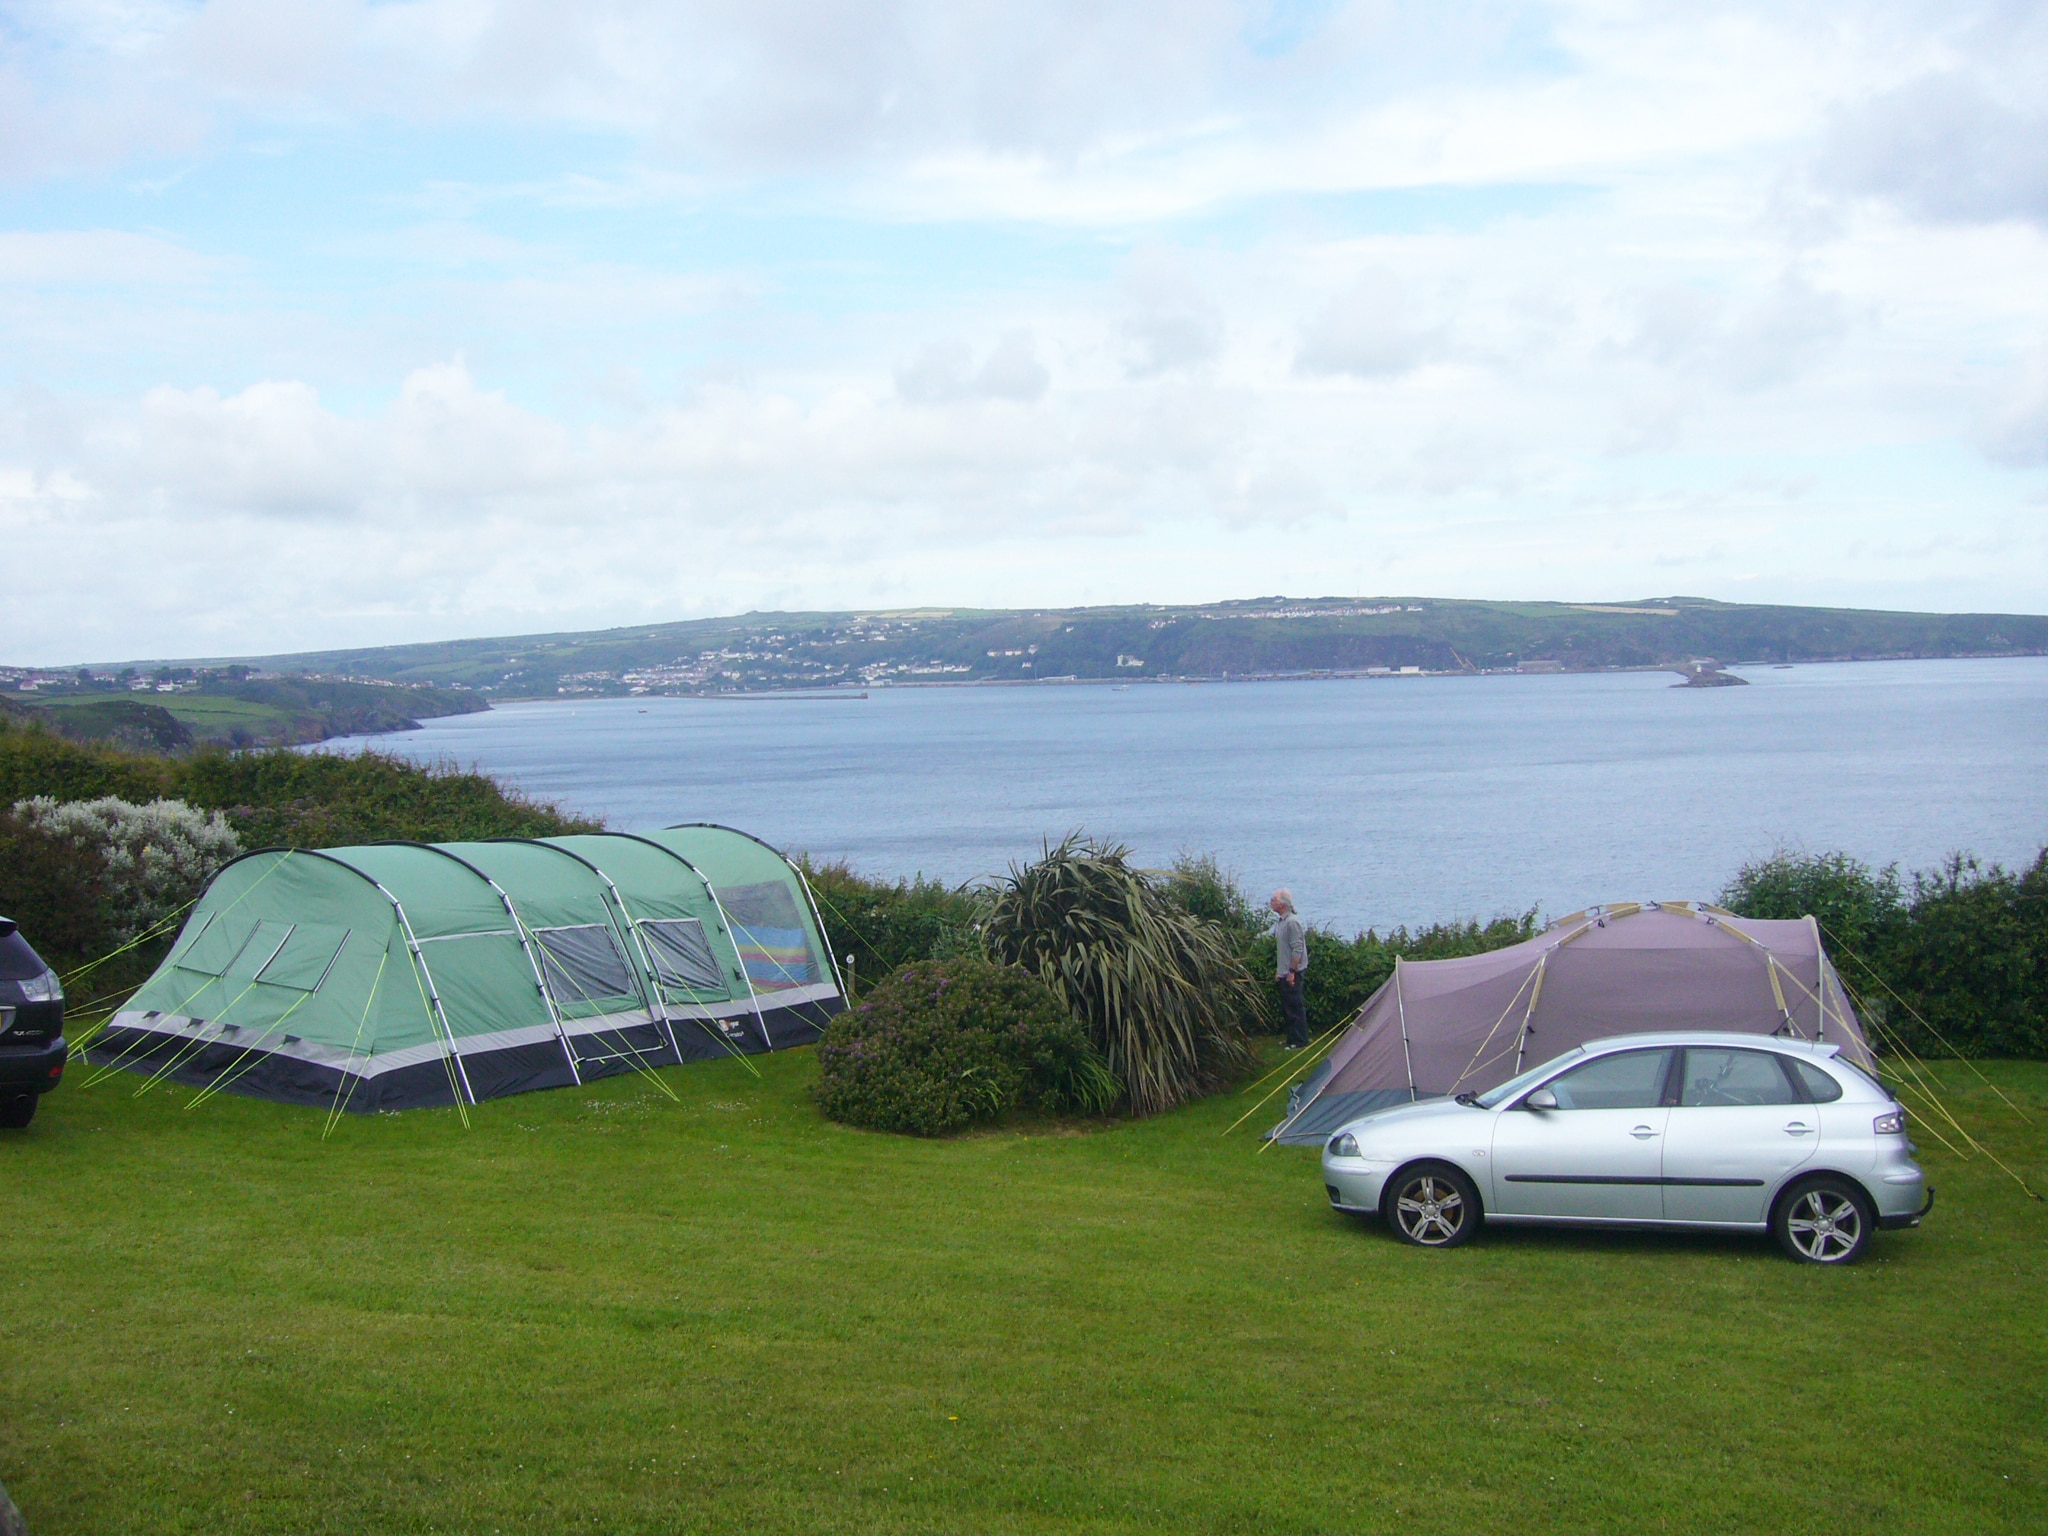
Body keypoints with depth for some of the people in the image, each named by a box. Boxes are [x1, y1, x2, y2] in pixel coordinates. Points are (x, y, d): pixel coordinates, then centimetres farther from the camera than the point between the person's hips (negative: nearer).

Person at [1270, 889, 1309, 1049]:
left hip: (1292, 974, -10)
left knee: (1295, 1007, -5)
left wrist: (1292, 971, -21)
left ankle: (1299, 1041, 0)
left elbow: (1297, 949, -20)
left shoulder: (1292, 922, -17)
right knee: (1287, 1008, 15)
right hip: (1284, 973, 10)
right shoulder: (1281, 922, 14)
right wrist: (1278, 971, 21)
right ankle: (1292, 1039, 22)